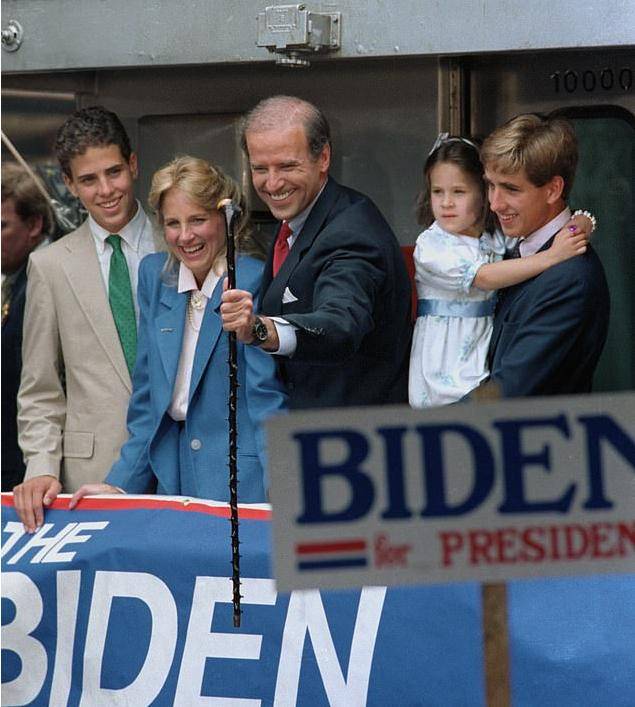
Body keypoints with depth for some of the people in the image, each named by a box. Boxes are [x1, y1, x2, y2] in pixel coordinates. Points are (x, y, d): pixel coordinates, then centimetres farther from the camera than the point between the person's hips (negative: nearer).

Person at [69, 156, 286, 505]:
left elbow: (266, 400, -12)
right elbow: (147, 396, 13)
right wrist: (121, 484, 8)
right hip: (172, 481, 5)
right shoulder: (154, 274, 8)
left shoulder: (254, 282, -9)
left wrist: (277, 501, -21)